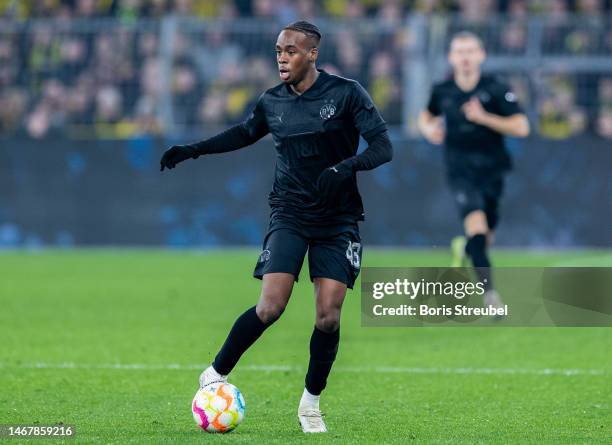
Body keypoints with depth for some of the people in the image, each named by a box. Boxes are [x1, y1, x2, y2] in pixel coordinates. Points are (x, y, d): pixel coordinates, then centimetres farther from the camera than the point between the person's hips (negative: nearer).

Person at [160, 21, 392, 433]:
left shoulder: (346, 93, -8)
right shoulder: (272, 102, 4)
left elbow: (383, 146, -13)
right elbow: (245, 133, 25)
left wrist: (347, 166, -31)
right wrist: (194, 149, 19)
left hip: (338, 220, -1)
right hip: (289, 216, 1)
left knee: (328, 316, -9)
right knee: (270, 308, -16)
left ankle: (311, 405, 12)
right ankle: (216, 375, 4)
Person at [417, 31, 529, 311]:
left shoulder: (496, 90, -6)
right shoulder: (442, 91, 2)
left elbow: (521, 128, -11)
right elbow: (427, 116, 23)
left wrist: (484, 117, -20)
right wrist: (428, 128, -1)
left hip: (491, 169, 1)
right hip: (460, 170, -1)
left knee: (485, 238, 10)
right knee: (476, 222, -25)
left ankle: (463, 248, 48)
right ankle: (489, 292, -26)